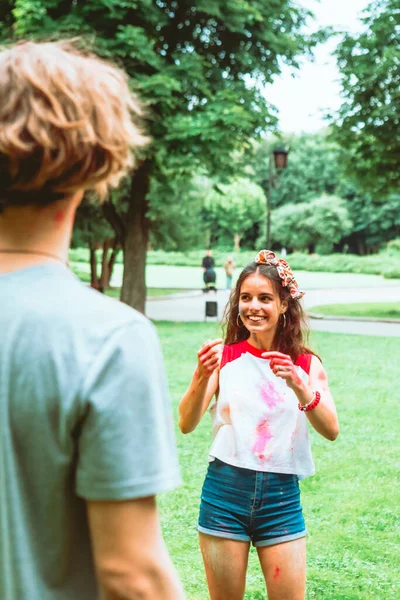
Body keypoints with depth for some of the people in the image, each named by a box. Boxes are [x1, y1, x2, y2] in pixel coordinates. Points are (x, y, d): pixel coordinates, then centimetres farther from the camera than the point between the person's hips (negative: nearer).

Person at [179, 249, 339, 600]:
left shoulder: (307, 364, 2)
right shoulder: (224, 357, -2)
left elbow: (331, 430, -11)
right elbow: (186, 424, -12)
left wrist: (297, 385, -27)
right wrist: (202, 377, -30)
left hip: (282, 495, 1)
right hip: (226, 489, -1)